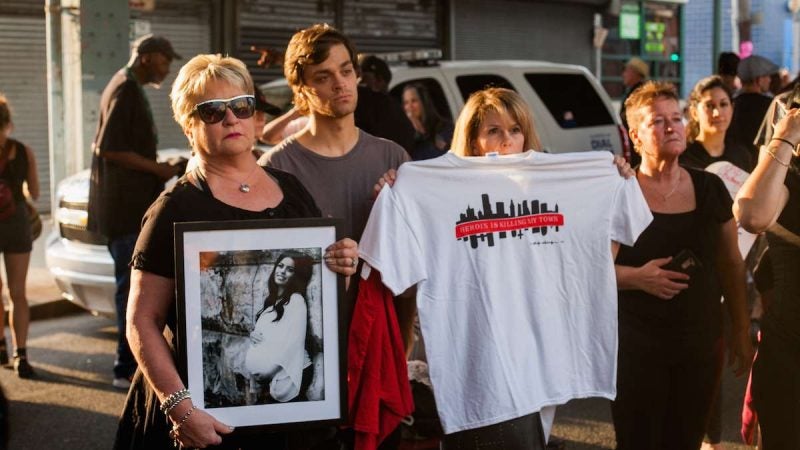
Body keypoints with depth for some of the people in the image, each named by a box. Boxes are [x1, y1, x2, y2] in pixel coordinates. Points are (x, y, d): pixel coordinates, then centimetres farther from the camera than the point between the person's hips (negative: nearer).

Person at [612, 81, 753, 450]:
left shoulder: (710, 188, 3)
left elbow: (731, 264, 11)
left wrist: (741, 331, 11)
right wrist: (635, 277, -22)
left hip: (702, 343, 4)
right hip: (637, 347, -4)